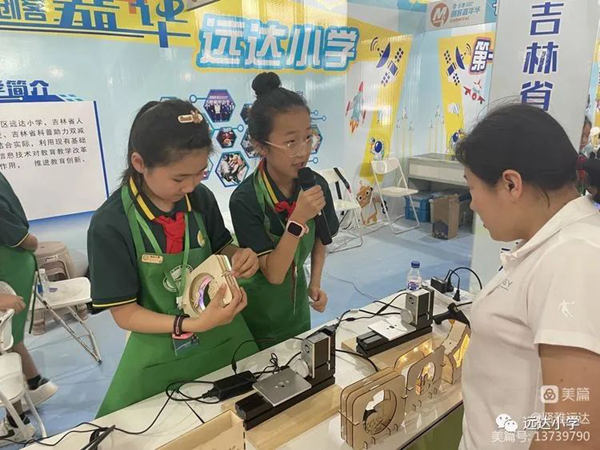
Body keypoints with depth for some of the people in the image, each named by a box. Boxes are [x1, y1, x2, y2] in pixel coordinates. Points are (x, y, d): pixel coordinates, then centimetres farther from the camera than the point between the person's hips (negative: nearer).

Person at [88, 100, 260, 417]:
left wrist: (238, 258, -16)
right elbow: (124, 313, -16)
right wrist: (193, 325, -30)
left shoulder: (201, 199, -10)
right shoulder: (110, 225, -22)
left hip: (224, 340, 4)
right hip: (160, 360, -3)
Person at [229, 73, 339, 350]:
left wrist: (315, 283, -5)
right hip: (257, 316, -4)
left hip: (297, 308, 5)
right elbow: (273, 273, -27)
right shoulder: (245, 200, -28)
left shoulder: (317, 185, -14)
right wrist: (297, 219, -37)